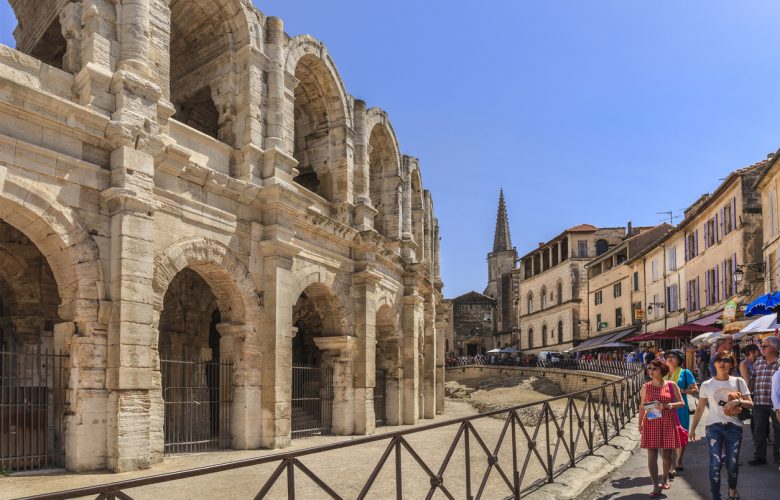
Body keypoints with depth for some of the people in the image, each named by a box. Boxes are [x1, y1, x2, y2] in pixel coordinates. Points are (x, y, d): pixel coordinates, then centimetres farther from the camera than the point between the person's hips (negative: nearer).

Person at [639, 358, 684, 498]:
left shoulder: (671, 385, -1)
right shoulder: (646, 387, 4)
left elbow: (681, 403, 0)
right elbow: (642, 406, 12)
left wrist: (667, 406, -16)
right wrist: (640, 422, 7)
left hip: (668, 423, -1)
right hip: (651, 423, 1)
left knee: (667, 454, 7)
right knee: (652, 454, -4)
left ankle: (665, 477, 37)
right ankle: (656, 486, 1)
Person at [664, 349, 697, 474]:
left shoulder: (685, 373, 0)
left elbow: (695, 390, -1)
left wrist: (682, 391, -14)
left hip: (681, 408, -2)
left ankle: (678, 461, 29)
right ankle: (672, 466, -2)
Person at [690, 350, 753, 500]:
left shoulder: (738, 381, 3)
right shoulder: (707, 385, 3)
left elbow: (750, 404, 2)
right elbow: (700, 409, 8)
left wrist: (738, 401, -18)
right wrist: (692, 429, 7)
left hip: (733, 427, 1)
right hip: (714, 427, -1)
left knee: (732, 463, 8)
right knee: (716, 463, -6)